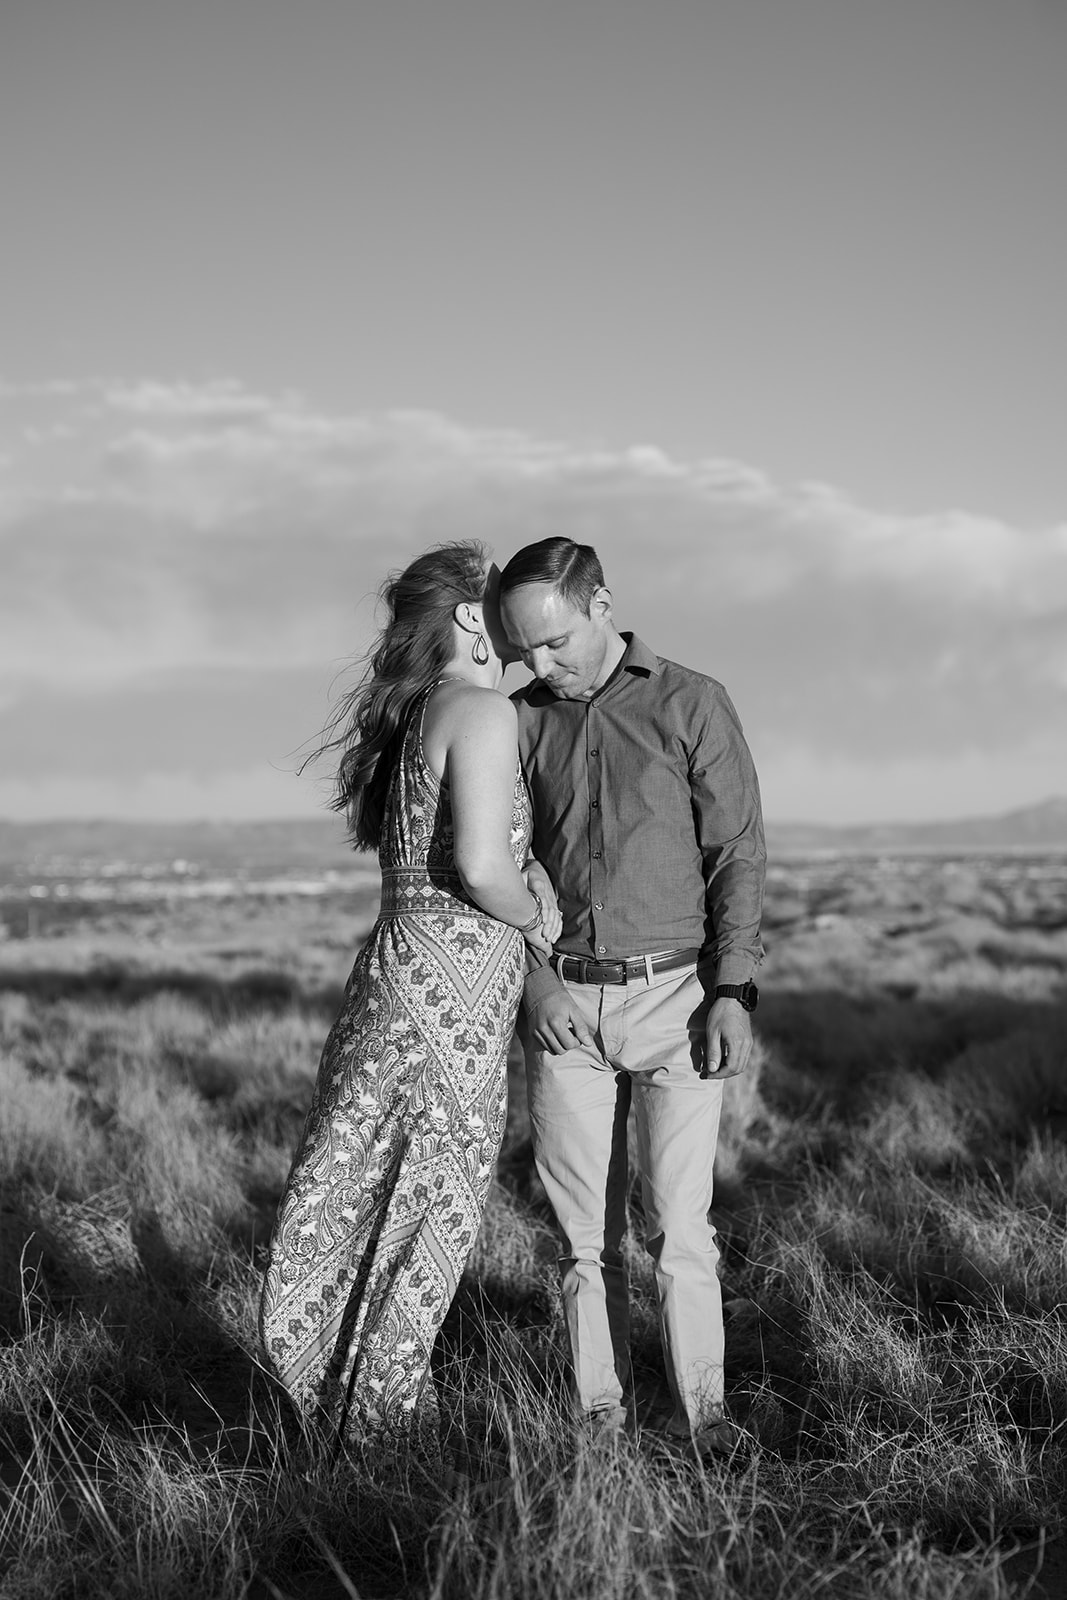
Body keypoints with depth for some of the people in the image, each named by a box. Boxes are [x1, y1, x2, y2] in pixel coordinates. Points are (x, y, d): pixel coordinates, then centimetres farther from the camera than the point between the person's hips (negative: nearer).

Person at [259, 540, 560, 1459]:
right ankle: (389, 1442, 8)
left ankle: (338, 1402, 21)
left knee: (363, 1205, 12)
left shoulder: (411, 717, 15)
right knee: (432, 1215, 1)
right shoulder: (483, 712, -12)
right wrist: (538, 918, -4)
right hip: (453, 982, -8)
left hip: (397, 965, 9)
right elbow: (482, 865, -23)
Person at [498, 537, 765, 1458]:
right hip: (564, 1002, 3)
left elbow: (738, 853, -2)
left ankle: (704, 1414, 3)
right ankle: (601, 1416, 13)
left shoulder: (693, 705, -1)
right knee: (585, 1231, 5)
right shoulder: (522, 720, 7)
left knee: (679, 1224, -6)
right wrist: (533, 975, -4)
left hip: (673, 994, -3)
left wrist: (733, 988, -10)